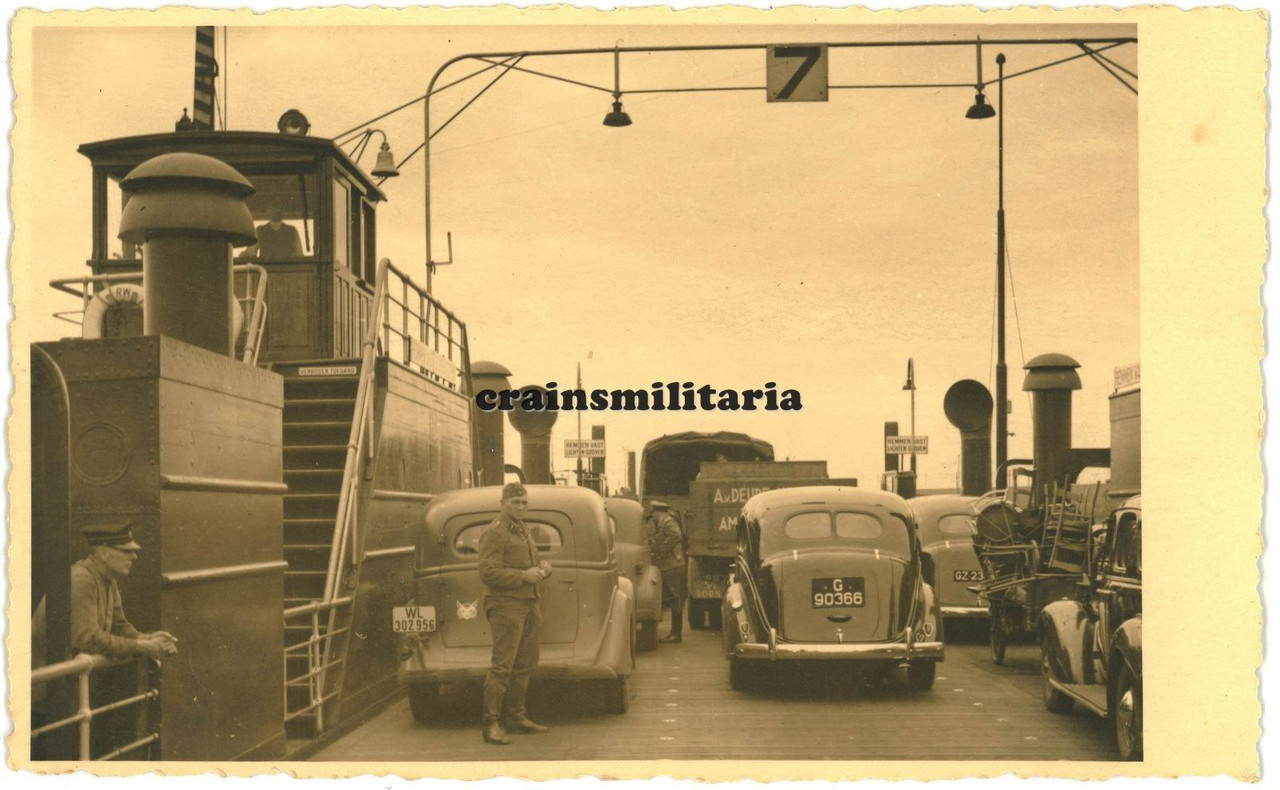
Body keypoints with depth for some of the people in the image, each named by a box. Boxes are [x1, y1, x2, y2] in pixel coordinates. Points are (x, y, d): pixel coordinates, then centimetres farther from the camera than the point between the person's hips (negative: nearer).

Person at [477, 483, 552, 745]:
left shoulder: (523, 531, 19)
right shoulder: (494, 534, -10)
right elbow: (488, 572, -19)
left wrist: (542, 566, 6)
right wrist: (523, 576, -21)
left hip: (529, 604, 9)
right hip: (506, 604, -9)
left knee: (525, 664, 11)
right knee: (502, 665, -12)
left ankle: (515, 718, 19)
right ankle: (491, 724, -11)